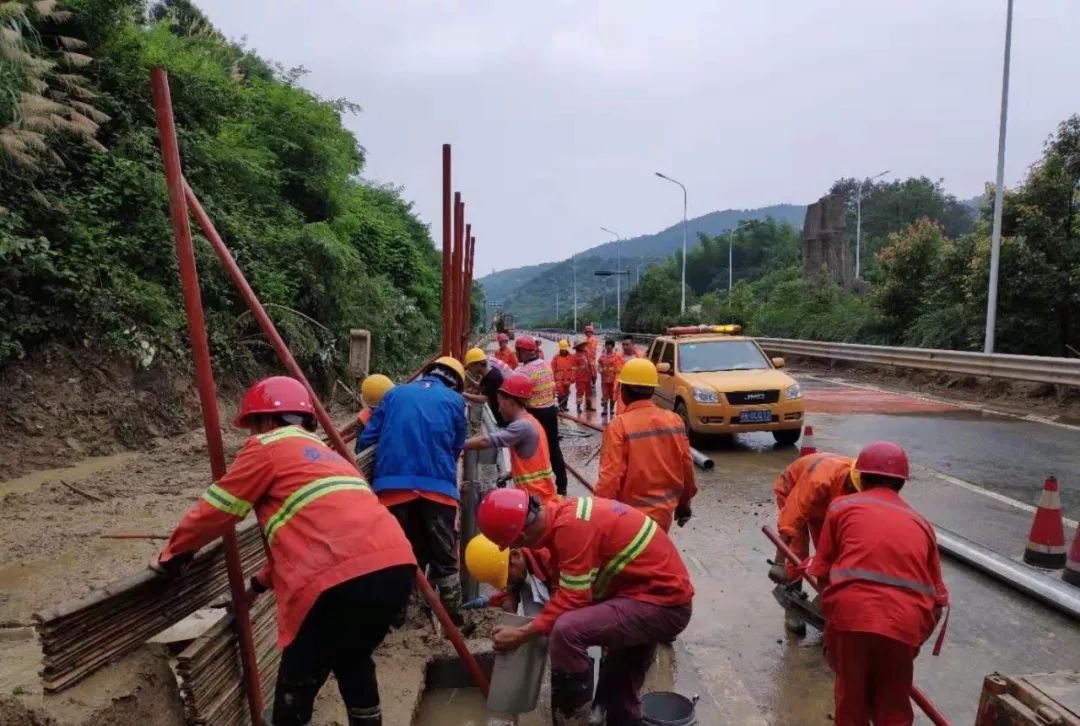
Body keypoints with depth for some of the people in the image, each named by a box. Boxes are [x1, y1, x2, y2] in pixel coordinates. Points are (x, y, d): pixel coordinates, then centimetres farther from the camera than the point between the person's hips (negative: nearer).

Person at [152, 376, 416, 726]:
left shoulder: (267, 446, 10)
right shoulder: (324, 453, 32)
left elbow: (216, 509, 13)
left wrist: (172, 556, 30)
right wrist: (261, 581, 46)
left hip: (349, 578, -8)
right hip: (397, 566, 8)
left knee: (298, 680, 13)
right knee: (353, 660, 30)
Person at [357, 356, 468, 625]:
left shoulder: (395, 393, 18)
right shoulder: (454, 400, 13)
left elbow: (367, 438, 13)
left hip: (392, 484, 2)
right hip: (438, 485, -1)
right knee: (444, 555, 10)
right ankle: (453, 615, 18)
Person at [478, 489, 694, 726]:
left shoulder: (572, 527, -28)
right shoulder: (564, 513, 1)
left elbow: (573, 599, -24)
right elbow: (568, 586, 9)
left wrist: (522, 633, -15)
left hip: (662, 604, -10)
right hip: (663, 594, 10)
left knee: (567, 631, -26)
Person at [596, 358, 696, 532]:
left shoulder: (619, 426, -18)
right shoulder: (674, 420, -2)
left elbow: (610, 477, -20)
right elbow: (686, 466, 6)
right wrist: (684, 502, 20)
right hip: (664, 511, 6)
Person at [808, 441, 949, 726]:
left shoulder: (842, 507, 14)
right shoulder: (921, 524, 22)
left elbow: (822, 572, 13)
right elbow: (938, 599, 21)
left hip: (851, 614, -2)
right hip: (905, 623, 2)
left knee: (850, 701, 18)